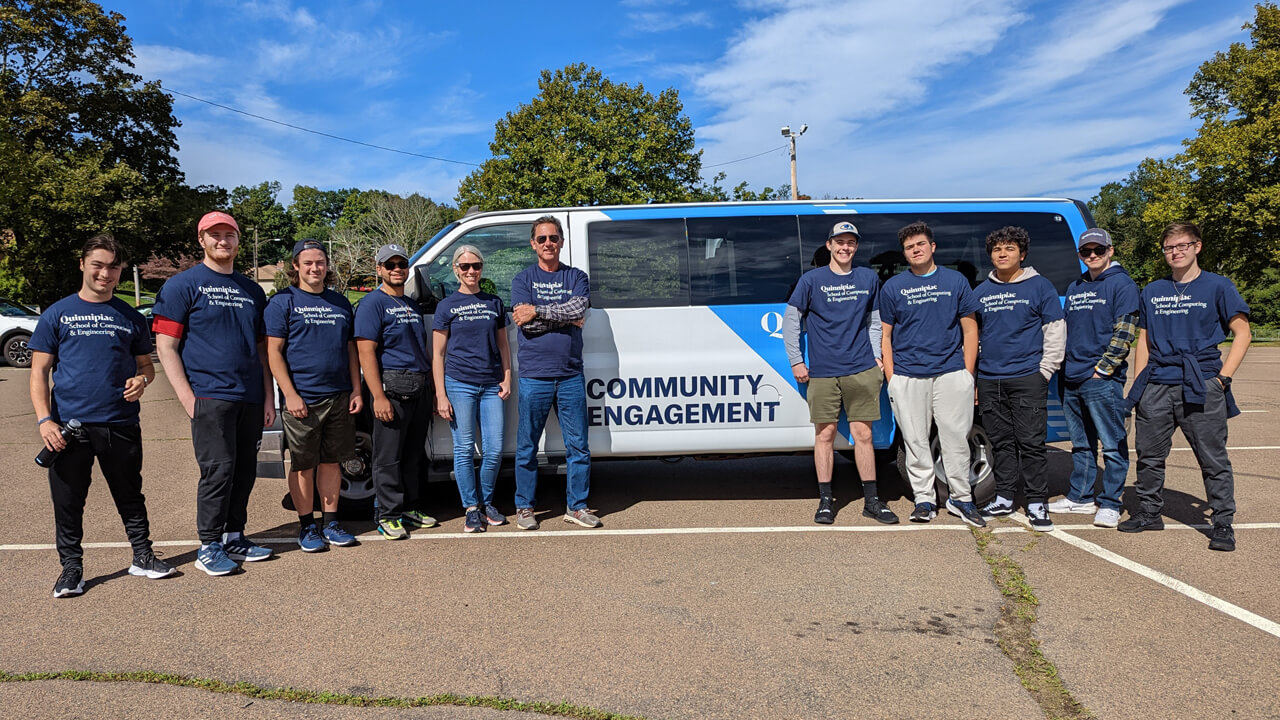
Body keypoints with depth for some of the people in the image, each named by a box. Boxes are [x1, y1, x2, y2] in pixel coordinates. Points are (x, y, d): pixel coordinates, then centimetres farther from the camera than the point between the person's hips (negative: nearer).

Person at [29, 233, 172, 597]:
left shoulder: (131, 317, 11)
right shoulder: (57, 314, 5)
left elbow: (146, 364, 17)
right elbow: (39, 372, 3)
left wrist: (142, 380, -7)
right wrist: (44, 419, -9)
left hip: (121, 425, 1)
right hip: (69, 426, -1)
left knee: (130, 496, 10)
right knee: (68, 501, 6)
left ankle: (143, 556, 23)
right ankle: (71, 567, 20)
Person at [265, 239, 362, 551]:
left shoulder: (340, 302, 13)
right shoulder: (283, 302, -1)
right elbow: (274, 352, -6)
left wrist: (356, 390, 8)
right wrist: (290, 395, -14)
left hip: (339, 397, 4)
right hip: (303, 399, -4)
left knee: (332, 461, 10)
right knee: (303, 465, 4)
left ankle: (330, 523, 20)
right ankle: (307, 526, 17)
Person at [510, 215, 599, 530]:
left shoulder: (577, 277, 11)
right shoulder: (523, 279, 6)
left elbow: (579, 309, -10)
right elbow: (526, 324, -9)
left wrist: (538, 311, -13)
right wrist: (566, 316, -8)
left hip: (570, 375, 2)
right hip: (534, 376, -1)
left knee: (578, 445, 5)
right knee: (527, 446, 5)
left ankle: (576, 506, 18)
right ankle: (524, 507, 18)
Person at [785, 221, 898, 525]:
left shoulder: (868, 278, 10)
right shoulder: (812, 280, 2)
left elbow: (875, 320, 19)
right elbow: (791, 320, 5)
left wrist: (876, 355, 9)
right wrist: (796, 362, 0)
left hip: (862, 371, 2)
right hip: (822, 373, -1)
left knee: (863, 434, 4)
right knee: (825, 435, 3)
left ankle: (871, 500, 13)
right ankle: (825, 500, 13)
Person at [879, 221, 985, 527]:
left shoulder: (956, 281, 9)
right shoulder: (893, 287, 9)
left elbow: (970, 330, 10)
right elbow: (886, 336, 10)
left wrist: (968, 374, 2)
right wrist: (891, 378, 1)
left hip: (951, 374, 0)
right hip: (908, 377, 0)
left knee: (956, 438, 3)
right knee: (915, 441, 4)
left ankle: (961, 498, 16)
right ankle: (924, 500, 15)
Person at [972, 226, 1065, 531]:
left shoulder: (1040, 287, 2)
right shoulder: (981, 292, 13)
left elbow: (1055, 331, 1)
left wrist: (1045, 371, -6)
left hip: (1027, 379, -4)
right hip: (989, 380, 4)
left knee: (1031, 442, -4)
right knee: (1001, 442, 10)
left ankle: (1036, 503, 3)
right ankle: (1004, 498, 19)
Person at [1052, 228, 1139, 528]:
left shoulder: (1122, 284, -3)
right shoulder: (1074, 288, 18)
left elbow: (1124, 333, -11)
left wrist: (1102, 369, -14)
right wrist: (1064, 368, 13)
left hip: (1102, 380, -7)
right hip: (1072, 380, 7)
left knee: (1113, 444, -1)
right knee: (1081, 444, 14)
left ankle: (1110, 503, 4)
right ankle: (1080, 497, 22)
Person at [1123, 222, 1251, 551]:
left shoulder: (1217, 286, 2)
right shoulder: (1152, 291, 13)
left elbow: (1242, 334, 1)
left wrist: (1222, 377, -7)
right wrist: (1138, 383, 10)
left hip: (1201, 387, -4)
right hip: (1156, 387, 4)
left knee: (1213, 458, -1)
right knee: (1148, 455, 9)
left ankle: (1222, 522, 10)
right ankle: (1149, 512, 24)